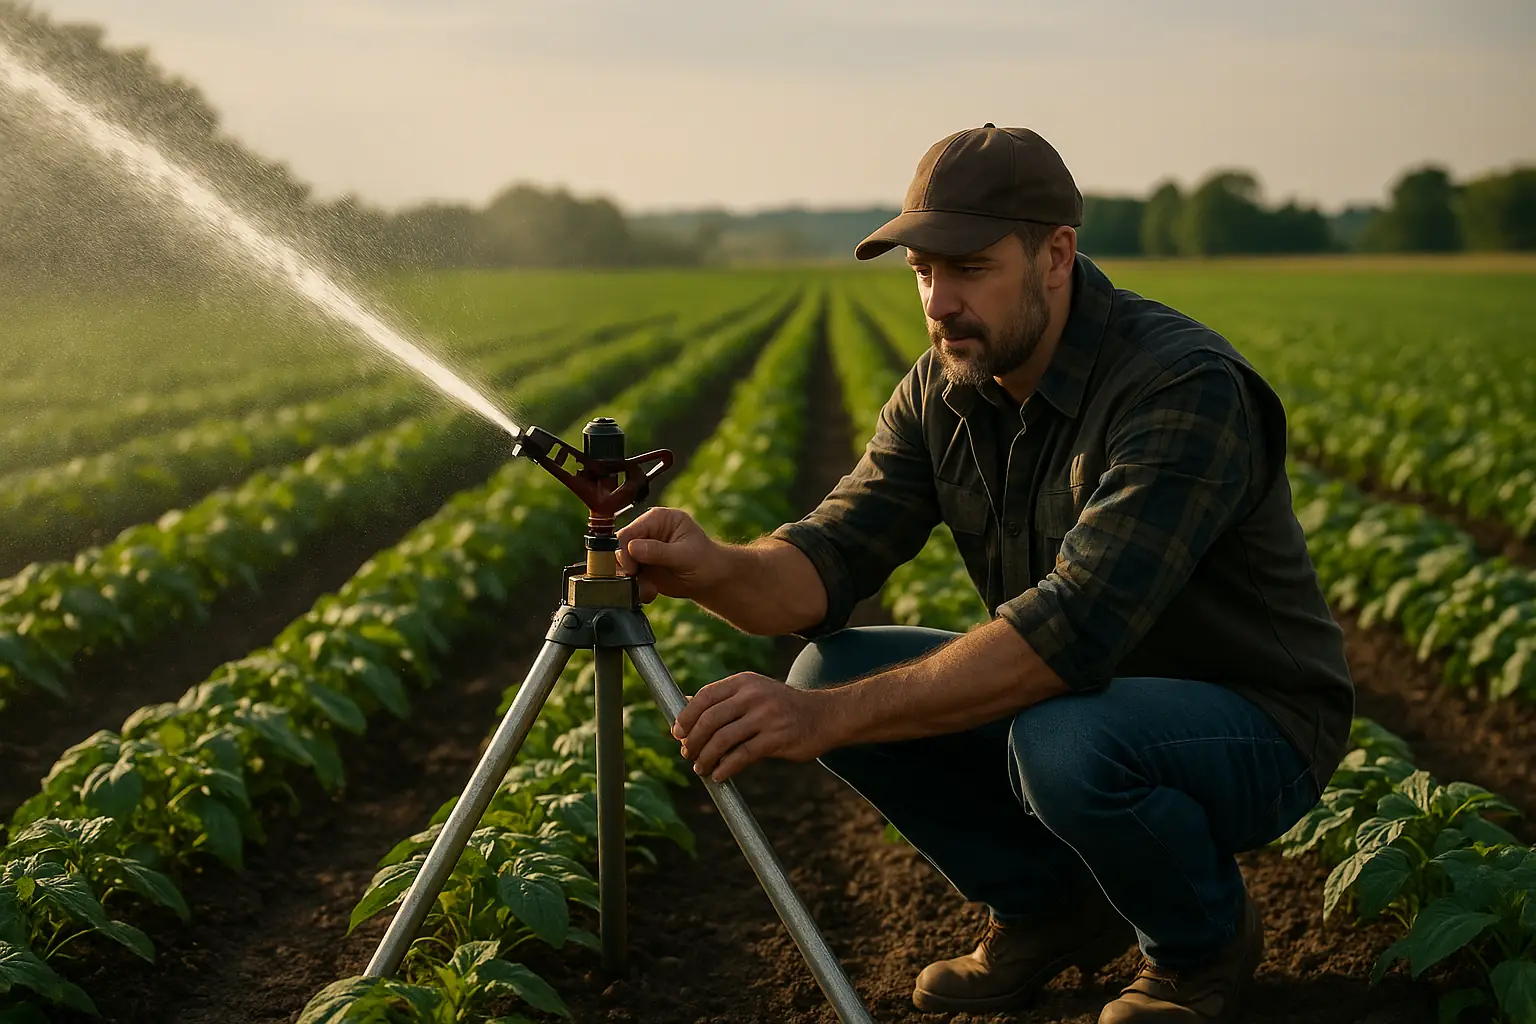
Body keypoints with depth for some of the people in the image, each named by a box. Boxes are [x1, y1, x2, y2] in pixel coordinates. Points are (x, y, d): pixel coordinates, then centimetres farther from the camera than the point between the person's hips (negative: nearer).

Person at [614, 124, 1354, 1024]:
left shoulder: (1184, 387, -28)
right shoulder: (942, 391, -3)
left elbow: (1075, 625, -39)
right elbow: (832, 558, -10)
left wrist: (830, 718, -44)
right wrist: (713, 569, -34)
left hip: (1252, 724, -7)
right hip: (1083, 696, 7)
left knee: (1066, 740, -38)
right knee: (830, 672, -10)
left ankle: (1206, 940, -3)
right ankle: (1049, 905, 9)